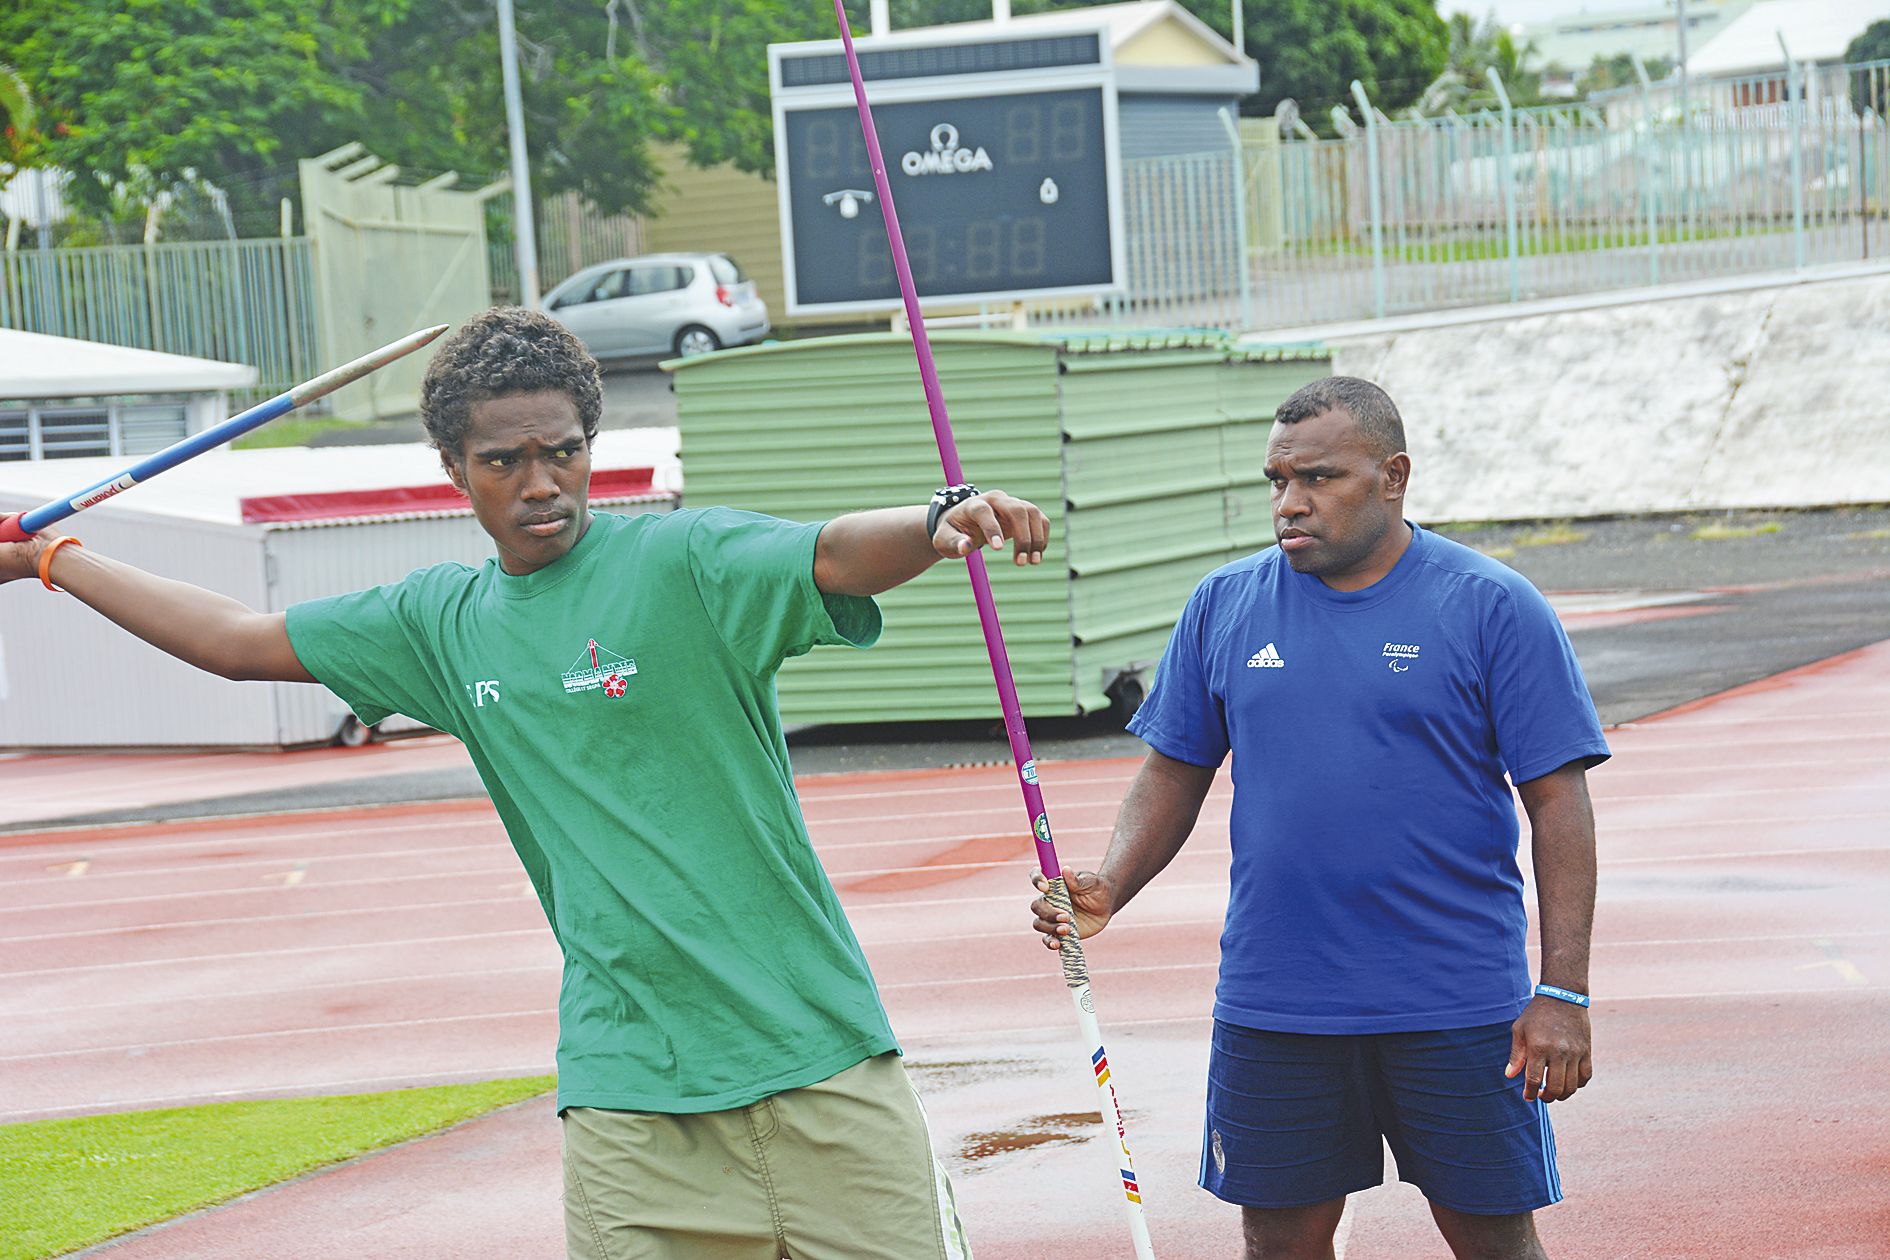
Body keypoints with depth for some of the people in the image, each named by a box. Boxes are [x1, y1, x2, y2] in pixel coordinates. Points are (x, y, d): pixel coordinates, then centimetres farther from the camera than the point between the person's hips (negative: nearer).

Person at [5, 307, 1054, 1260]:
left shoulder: (685, 562, -3)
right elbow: (235, 640, 24)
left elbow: (835, 557, -22)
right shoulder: (444, 624, 13)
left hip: (812, 1055, -3)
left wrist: (943, 523, -44)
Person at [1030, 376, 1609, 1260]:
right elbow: (1175, 772, 13)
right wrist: (1109, 885, -6)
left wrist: (1563, 993, -11)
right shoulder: (1224, 606, 6)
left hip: (1456, 1009, -3)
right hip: (1273, 1008, 3)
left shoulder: (1491, 608, -4)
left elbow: (1558, 802, -5)